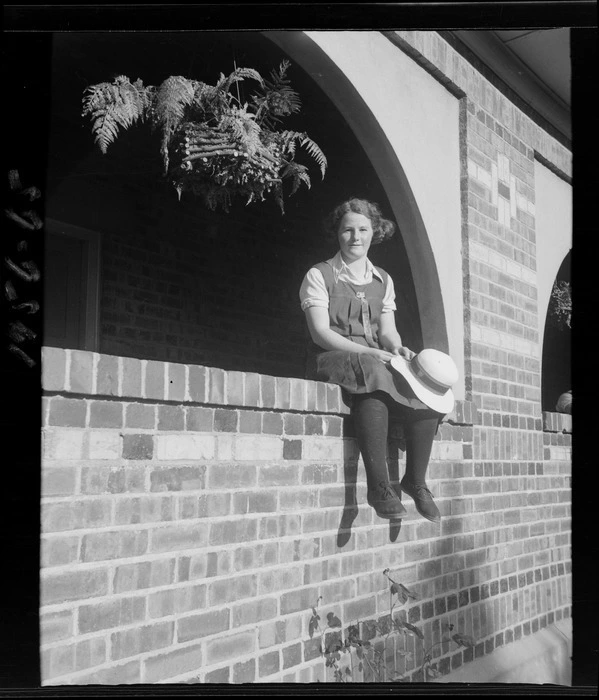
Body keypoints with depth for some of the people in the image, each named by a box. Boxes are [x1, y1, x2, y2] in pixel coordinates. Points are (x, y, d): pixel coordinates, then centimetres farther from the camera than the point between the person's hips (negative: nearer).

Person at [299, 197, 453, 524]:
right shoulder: (319, 275, 3)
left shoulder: (383, 280, 19)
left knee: (427, 385, -23)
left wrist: (398, 350, -13)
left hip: (376, 360, 5)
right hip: (332, 359, -5)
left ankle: (416, 480, -12)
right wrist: (368, 352, -21)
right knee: (374, 375, -38)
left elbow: (388, 331, 12)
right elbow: (320, 332, -8)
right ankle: (379, 486, -40)